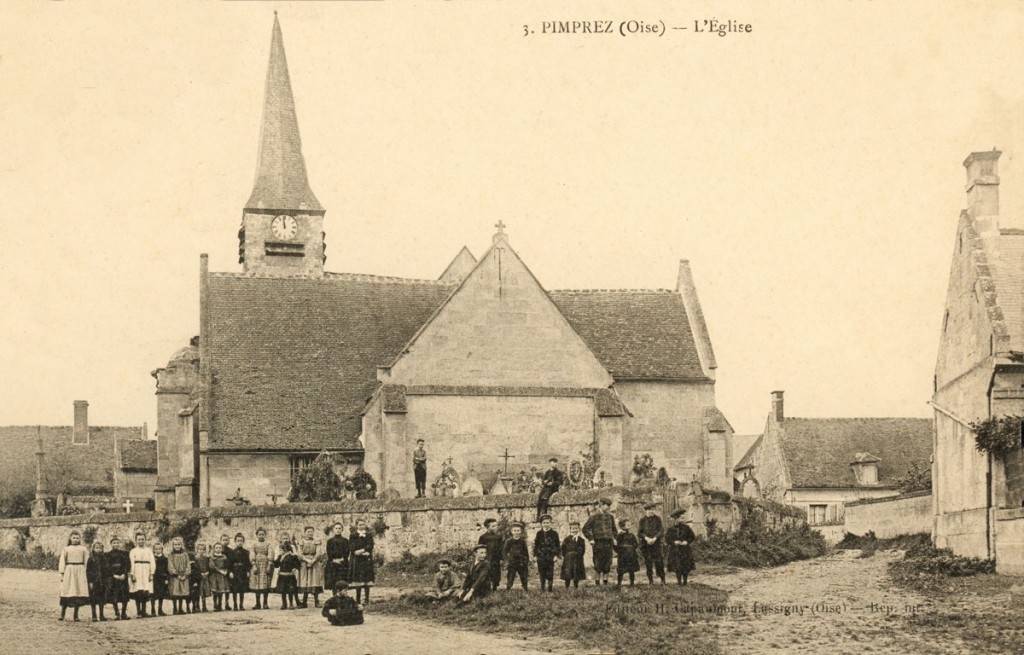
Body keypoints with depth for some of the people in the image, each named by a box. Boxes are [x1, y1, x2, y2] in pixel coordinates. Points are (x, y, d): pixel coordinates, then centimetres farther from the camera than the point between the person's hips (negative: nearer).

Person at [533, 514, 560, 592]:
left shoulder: (554, 534, 1)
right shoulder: (539, 533, 4)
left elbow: (558, 545, 2)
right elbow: (536, 544, 8)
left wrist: (556, 555, -5)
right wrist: (535, 554, 2)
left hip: (551, 558, -1)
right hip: (541, 557, 1)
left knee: (550, 575, 0)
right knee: (542, 575, 6)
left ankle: (550, 588, 8)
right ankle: (542, 589, 14)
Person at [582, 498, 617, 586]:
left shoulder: (610, 516, 11)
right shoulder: (594, 516, -4)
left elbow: (613, 529, 25)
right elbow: (585, 529, -2)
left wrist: (614, 538, 12)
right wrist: (590, 539, -8)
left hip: (608, 542, 4)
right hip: (598, 542, -4)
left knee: (607, 563, 3)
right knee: (598, 563, -2)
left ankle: (605, 581, 11)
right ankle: (599, 581, 5)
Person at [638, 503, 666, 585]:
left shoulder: (657, 519, 2)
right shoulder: (642, 520, 5)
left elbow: (661, 530, -2)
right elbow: (639, 532, 3)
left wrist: (654, 538, -15)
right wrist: (646, 538, -12)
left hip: (656, 542, -1)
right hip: (646, 544, 1)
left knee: (659, 561, -6)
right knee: (648, 562, 1)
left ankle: (662, 580, 1)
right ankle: (651, 580, 8)